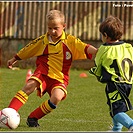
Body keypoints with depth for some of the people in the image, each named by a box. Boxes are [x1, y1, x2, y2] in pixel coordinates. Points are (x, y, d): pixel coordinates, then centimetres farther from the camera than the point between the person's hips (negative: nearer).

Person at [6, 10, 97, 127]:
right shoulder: (42, 41, 6)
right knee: (29, 86, -29)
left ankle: (33, 118, -11)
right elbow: (26, 50, 22)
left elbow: (85, 48, -14)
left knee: (57, 97, -30)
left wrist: (97, 52, -35)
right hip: (42, 73, 1)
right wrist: (14, 59, 34)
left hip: (59, 78, -1)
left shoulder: (70, 41, -1)